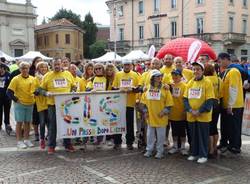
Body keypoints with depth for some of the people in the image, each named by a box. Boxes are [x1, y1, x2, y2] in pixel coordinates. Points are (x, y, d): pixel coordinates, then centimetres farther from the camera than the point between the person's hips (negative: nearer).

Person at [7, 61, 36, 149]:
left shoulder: (32, 79, 4)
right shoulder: (16, 79, -8)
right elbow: (9, 92, -8)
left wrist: (34, 97, 5)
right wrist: (16, 99, -10)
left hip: (30, 104, 4)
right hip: (20, 104, -4)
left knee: (27, 122, 11)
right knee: (19, 122, 2)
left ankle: (26, 140, 22)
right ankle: (19, 141, 11)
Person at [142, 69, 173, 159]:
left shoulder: (164, 89, -6)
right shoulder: (148, 89, 3)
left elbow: (169, 102, -6)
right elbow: (144, 101, 11)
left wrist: (164, 111, -11)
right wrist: (145, 111, 5)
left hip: (160, 117, -3)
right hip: (150, 116, 3)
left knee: (160, 135, 6)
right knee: (150, 134, 12)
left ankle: (160, 151, 19)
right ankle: (149, 150, 25)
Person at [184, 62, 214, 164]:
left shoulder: (207, 82, -7)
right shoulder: (190, 82, 9)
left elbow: (210, 100, -11)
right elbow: (185, 98, 7)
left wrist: (199, 111, -16)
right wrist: (190, 110, -7)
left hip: (203, 116, -5)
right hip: (191, 116, 5)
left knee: (203, 136, 4)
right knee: (193, 135, 13)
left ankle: (203, 155, 15)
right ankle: (194, 153, 26)